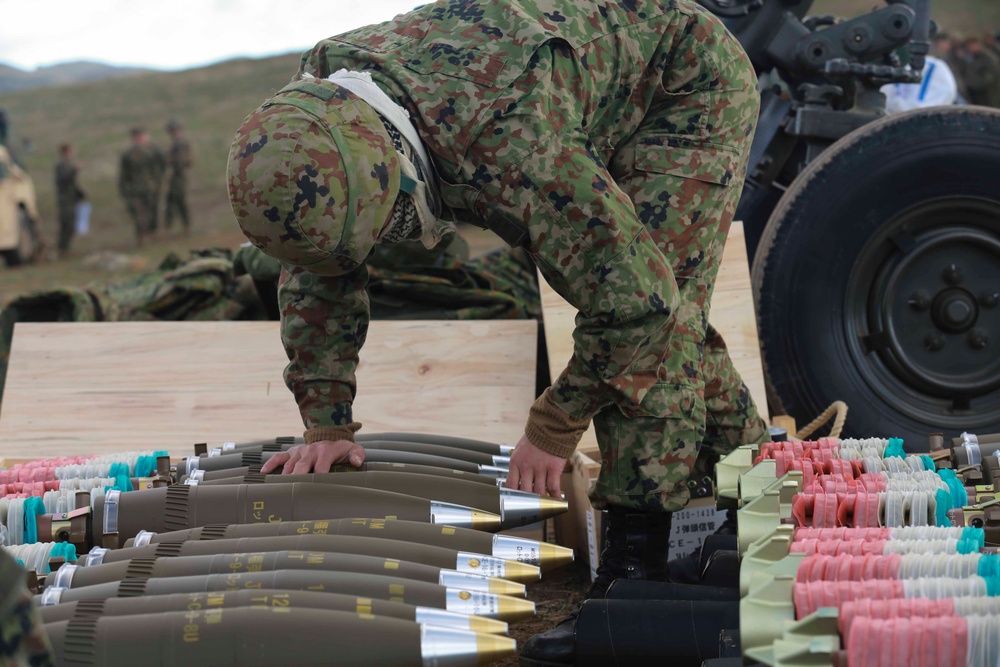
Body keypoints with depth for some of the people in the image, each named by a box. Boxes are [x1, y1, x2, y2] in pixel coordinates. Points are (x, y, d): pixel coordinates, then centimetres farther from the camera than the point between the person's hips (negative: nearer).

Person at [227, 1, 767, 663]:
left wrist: (553, 429, -27)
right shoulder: (319, 110, -21)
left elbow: (635, 296, -40)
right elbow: (317, 279, -4)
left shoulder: (507, 146, -46)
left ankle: (637, 568, -19)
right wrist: (327, 425, -8)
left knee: (650, 315, -21)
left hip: (692, 85, -9)